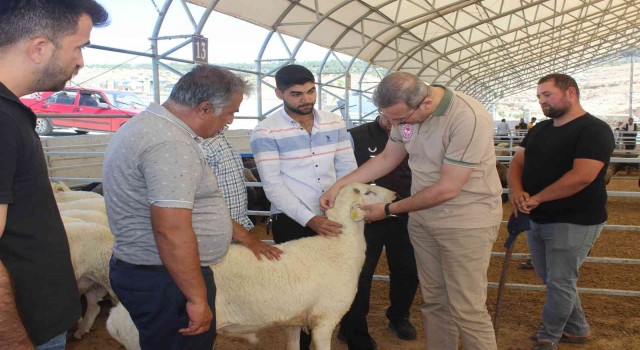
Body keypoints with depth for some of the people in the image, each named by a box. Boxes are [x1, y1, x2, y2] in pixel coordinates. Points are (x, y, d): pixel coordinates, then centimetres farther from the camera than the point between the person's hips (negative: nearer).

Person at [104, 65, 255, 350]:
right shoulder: (170, 145, -24)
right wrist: (197, 298, -22)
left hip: (143, 269, 10)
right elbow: (172, 232, -29)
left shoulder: (149, 125, 10)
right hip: (165, 280, -10)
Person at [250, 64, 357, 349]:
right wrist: (310, 219, -22)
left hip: (333, 219, 4)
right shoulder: (266, 132, -9)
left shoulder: (334, 123, 5)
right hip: (293, 222, -3)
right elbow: (273, 186, -14)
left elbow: (348, 169, 7)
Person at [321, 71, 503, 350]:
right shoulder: (407, 110, -3)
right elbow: (387, 159, 9)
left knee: (467, 310, 1)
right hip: (422, 218, 6)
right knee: (434, 302, 15)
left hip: (466, 221, -6)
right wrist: (338, 186, 1)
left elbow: (447, 189, -24)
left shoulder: (468, 119, -26)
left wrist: (389, 210, -14)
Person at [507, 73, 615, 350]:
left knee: (559, 283, -1)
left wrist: (536, 199, -23)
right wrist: (516, 190, -14)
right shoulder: (540, 129, 12)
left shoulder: (594, 130, -14)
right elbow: (517, 161, 8)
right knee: (552, 279, 18)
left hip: (573, 222, -8)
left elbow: (582, 176, -26)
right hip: (537, 219, 8)